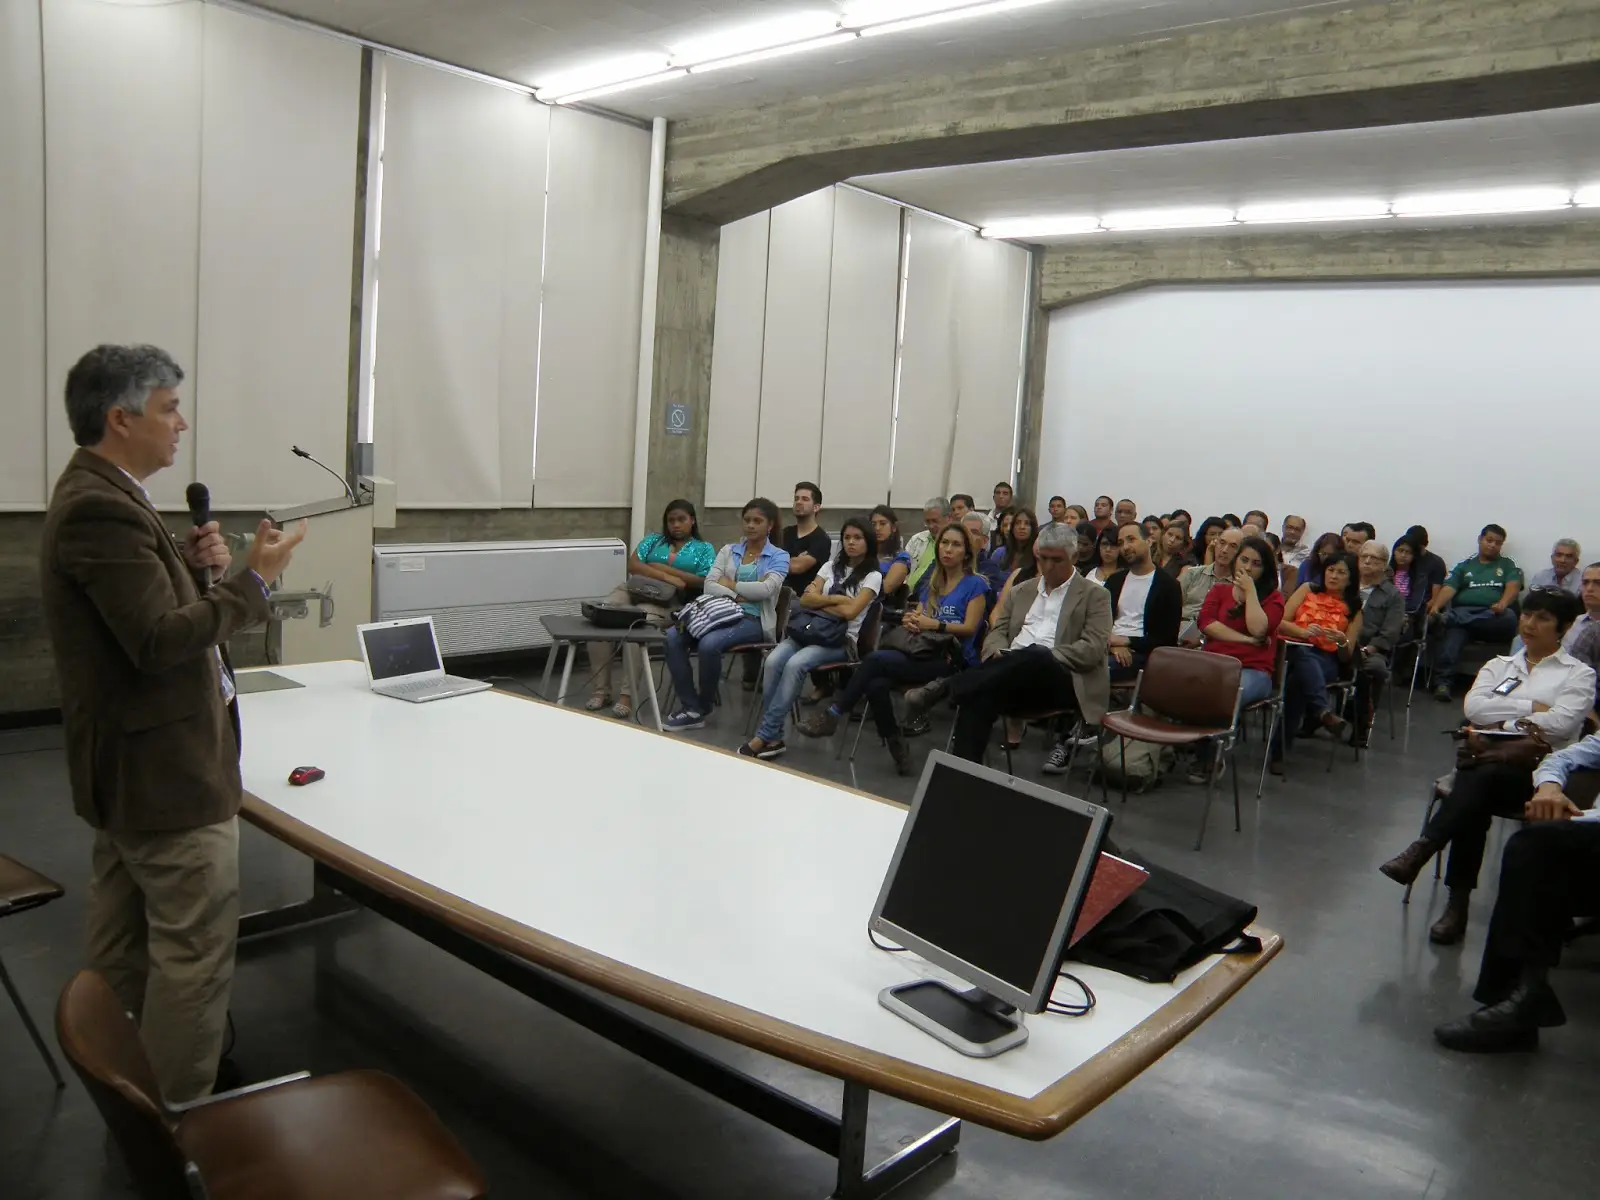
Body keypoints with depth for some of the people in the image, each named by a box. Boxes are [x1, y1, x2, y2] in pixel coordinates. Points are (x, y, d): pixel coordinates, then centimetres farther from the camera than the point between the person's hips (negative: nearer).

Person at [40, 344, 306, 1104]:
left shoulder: (95, 497, 11)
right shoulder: (101, 508, -22)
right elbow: (162, 640, -27)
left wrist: (194, 563, -1)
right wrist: (254, 578, -20)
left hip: (127, 765, 11)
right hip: (164, 768, -11)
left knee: (122, 942, 20)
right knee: (195, 948, -2)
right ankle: (175, 1115, 9)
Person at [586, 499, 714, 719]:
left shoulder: (704, 548, 13)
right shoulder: (653, 540, 21)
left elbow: (705, 583, -2)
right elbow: (633, 565, 5)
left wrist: (665, 568, -5)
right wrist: (665, 577, -11)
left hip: (669, 602, -4)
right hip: (634, 590, 4)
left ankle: (627, 694, -29)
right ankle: (601, 689, -16)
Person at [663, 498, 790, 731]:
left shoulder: (779, 556, 6)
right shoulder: (728, 551, 17)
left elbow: (765, 589, -13)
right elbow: (708, 586, 3)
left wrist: (729, 584, -3)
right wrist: (737, 595, -12)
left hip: (754, 620, -5)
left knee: (709, 643, -34)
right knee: (673, 636, -23)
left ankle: (704, 707, -9)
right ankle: (690, 708, -18)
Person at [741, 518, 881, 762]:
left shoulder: (872, 576, 2)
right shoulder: (831, 567, 18)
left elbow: (849, 612, -13)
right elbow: (805, 600, 6)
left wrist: (819, 600, 0)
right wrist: (836, 599, -6)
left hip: (841, 640, -5)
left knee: (794, 665, -32)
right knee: (773, 661, -26)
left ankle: (765, 736, -27)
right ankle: (773, 737, -23)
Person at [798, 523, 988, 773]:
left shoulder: (975, 584, 3)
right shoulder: (930, 584, 22)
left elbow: (970, 628, -6)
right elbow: (918, 619, 15)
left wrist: (935, 624, -19)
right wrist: (911, 621, -9)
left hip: (952, 659, -6)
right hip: (924, 652, 6)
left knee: (875, 659, -27)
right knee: (876, 685, -28)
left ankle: (832, 715, -21)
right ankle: (896, 747, -17)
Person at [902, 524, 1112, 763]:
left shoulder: (1095, 596, 8)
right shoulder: (1020, 591, 23)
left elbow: (1092, 649, -4)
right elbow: (997, 632, 18)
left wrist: (1045, 657, -16)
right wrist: (999, 653, -7)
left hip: (1059, 680, -4)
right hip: (1013, 679, 4)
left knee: (1036, 655, -40)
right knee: (978, 696, -32)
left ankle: (943, 687, -40)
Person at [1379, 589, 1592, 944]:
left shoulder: (1578, 674, 10)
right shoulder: (1499, 665, 22)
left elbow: (1561, 723, -9)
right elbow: (1473, 708, 3)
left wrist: (1502, 721, -5)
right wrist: (1531, 707, -4)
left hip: (1537, 771, -3)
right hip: (1486, 761, 3)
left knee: (1483, 777, -37)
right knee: (1475, 799, -33)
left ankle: (1419, 851, -42)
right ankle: (1457, 903, -34)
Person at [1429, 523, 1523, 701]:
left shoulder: (1507, 565, 22)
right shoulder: (1464, 566, 24)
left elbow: (1513, 587, 3)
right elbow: (1449, 589, 8)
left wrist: (1502, 604, -21)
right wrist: (1436, 606, -15)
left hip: (1493, 617, 0)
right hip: (1462, 612, 0)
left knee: (1508, 618, -37)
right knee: (1452, 632, -35)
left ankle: (1448, 618, -34)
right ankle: (1442, 682, -44)